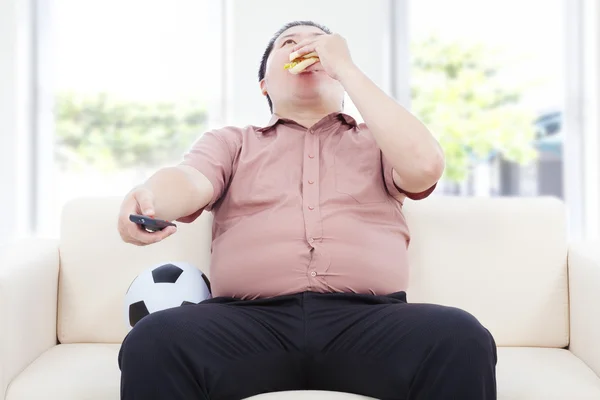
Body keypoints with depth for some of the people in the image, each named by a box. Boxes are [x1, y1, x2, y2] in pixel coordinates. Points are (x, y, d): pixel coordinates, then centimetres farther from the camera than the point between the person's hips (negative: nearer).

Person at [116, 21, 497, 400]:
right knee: (154, 343, -30)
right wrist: (147, 199, -24)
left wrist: (345, 66, 5)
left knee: (462, 340, -29)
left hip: (367, 319, 1)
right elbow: (190, 181, 2)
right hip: (248, 319, 0)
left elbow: (425, 166, 0)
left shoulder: (378, 140, 23)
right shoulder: (230, 141, 23)